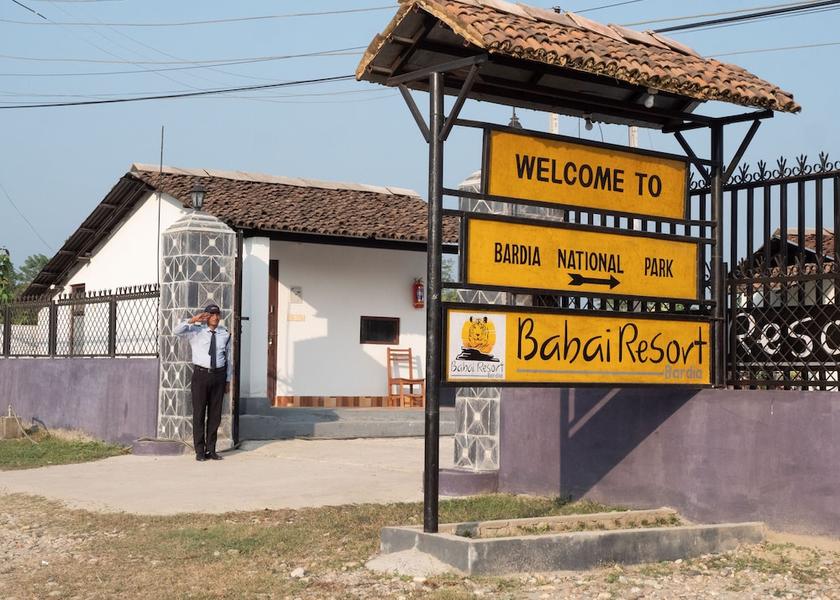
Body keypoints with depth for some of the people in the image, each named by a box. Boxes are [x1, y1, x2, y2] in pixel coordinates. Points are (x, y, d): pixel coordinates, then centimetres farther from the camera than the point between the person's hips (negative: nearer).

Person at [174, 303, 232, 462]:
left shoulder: (225, 334, 8)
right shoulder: (196, 331, 1)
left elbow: (228, 358, 13)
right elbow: (177, 331, -15)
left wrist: (228, 380, 12)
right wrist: (193, 320, -21)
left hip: (219, 374, 2)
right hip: (201, 374, -2)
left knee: (215, 413, 6)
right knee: (199, 413, 0)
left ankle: (211, 450, 15)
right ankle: (200, 451, 7)